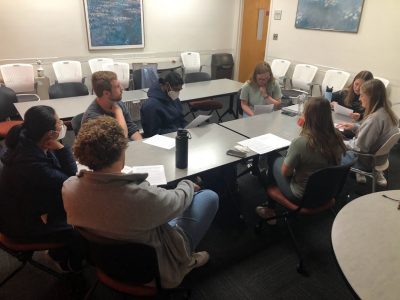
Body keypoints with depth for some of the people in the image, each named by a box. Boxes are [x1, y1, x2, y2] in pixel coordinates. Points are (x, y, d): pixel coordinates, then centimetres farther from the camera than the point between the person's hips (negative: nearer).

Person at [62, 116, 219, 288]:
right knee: (209, 197, 5)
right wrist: (188, 184, 5)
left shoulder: (69, 187, -22)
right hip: (155, 265, -5)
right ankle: (186, 260, 23)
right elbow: (178, 200, -18)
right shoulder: (142, 196, -40)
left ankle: (186, 256, 36)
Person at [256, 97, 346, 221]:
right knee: (281, 158, 22)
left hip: (301, 196, -6)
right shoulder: (337, 138, -14)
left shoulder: (300, 142, -32)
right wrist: (306, 127, 9)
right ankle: (270, 207, 36)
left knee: (275, 160, 16)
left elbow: (285, 172, -18)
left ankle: (270, 210, 33)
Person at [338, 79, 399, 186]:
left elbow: (360, 147, -25)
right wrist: (355, 127, 2)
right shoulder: (386, 112, -3)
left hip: (367, 160, -8)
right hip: (379, 157, 8)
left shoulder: (374, 118, -30)